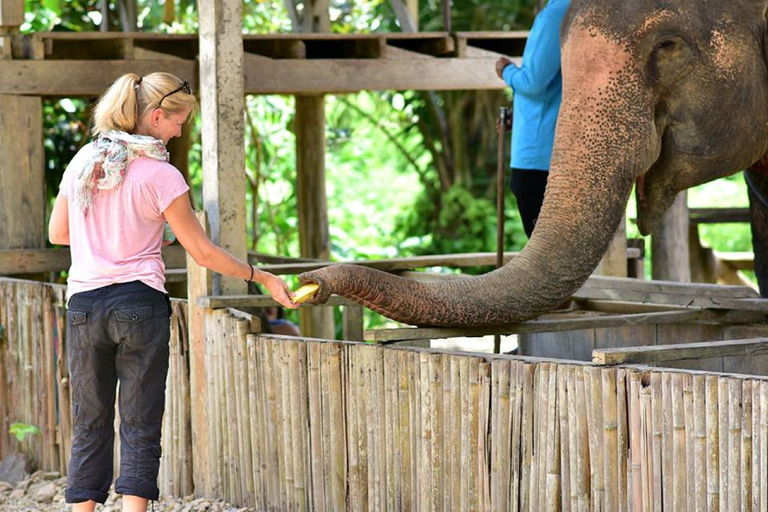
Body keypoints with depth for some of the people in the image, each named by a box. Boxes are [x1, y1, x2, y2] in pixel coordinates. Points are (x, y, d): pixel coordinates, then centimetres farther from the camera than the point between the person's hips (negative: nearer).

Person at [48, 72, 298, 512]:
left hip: (83, 306, 4)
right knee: (141, 426, 0)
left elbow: (58, 233, 17)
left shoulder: (83, 162, 7)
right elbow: (203, 253, -4)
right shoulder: (160, 176, -8)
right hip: (139, 303, -4)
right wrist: (262, 278, 5)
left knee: (90, 425, 10)